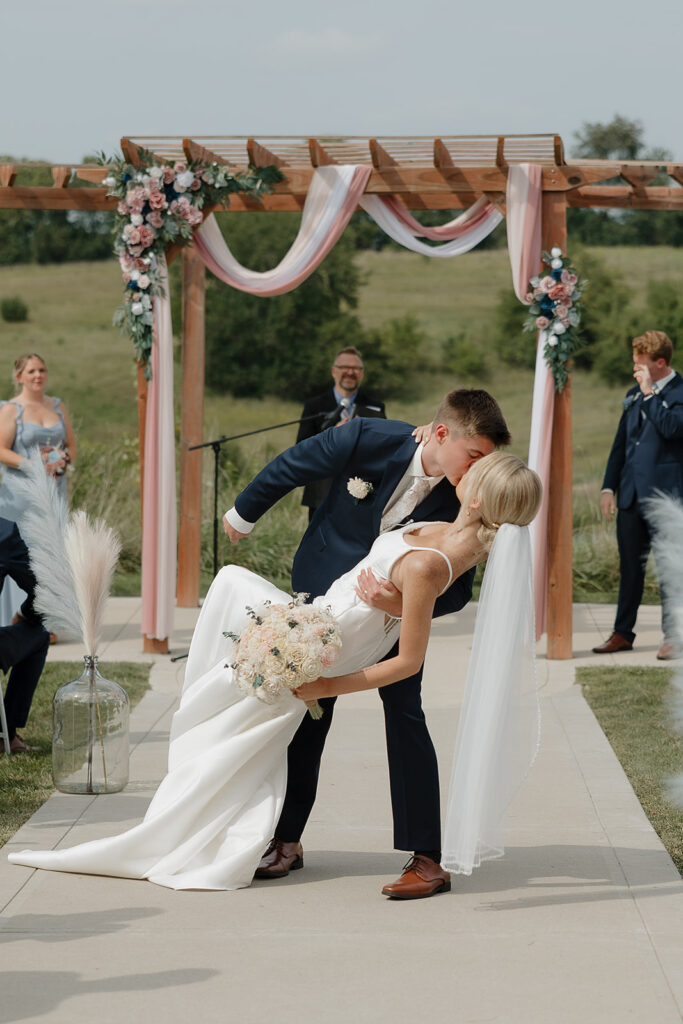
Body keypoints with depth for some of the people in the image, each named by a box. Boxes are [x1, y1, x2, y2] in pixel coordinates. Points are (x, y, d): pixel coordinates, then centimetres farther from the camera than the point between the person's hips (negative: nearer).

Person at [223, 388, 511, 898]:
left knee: (404, 713, -13)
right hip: (326, 590, 0)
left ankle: (426, 856, -9)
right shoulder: (368, 438, -29)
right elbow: (291, 467, -10)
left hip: (397, 611, 0)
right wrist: (243, 513, 6)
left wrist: (406, 603, -43)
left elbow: (456, 589, -22)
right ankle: (286, 839, 22)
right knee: (307, 710, 7)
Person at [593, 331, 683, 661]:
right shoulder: (634, 394, 16)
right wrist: (609, 487, 14)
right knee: (630, 567, 12)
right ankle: (623, 633, 19)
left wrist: (650, 392, -16)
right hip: (631, 495, 7)